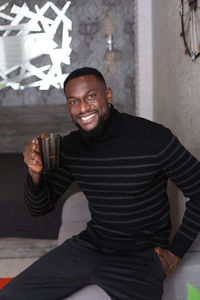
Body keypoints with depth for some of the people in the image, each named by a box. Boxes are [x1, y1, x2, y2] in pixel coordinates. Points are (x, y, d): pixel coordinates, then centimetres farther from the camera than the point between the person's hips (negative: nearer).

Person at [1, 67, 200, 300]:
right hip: (91, 244, 4)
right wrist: (35, 173, -17)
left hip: (141, 253, -4)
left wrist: (176, 251, -7)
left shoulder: (155, 138, -16)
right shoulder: (71, 146, 0)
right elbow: (40, 207, 5)